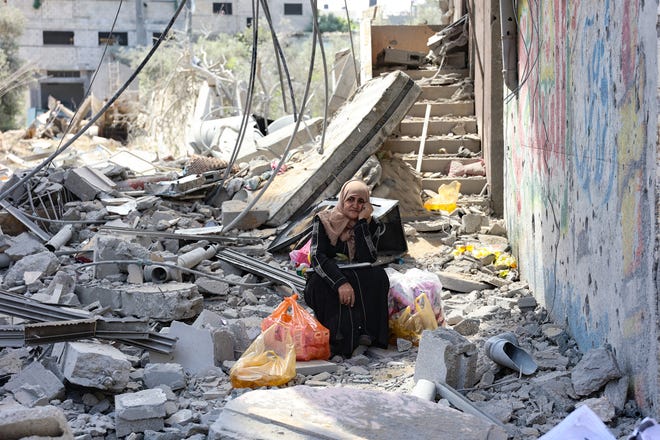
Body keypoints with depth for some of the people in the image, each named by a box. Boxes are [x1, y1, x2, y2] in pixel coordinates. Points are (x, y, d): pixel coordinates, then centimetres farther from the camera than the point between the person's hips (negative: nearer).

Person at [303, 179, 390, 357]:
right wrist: (340, 282, -36)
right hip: (324, 283, -2)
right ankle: (342, 340, -40)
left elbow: (367, 260, -17)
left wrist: (361, 224, -19)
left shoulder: (372, 226, 0)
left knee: (378, 275, -27)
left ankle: (367, 333, -34)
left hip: (359, 285, 2)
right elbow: (317, 257, -21)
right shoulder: (324, 220, -5)